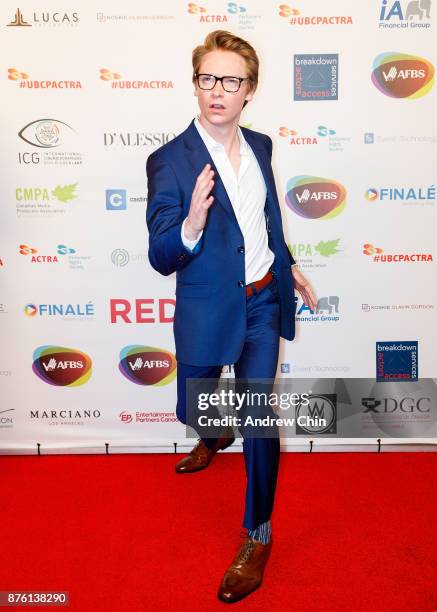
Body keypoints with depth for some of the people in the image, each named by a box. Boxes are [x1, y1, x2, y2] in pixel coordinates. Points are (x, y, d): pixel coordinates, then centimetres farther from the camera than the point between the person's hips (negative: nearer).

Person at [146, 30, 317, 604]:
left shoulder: (260, 145, 2)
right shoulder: (169, 160, -14)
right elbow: (161, 259, -17)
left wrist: (290, 266, 22)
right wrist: (191, 226, -36)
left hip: (264, 302, 3)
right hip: (208, 310, -2)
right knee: (195, 408, 18)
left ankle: (258, 536, 23)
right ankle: (216, 435, 59)